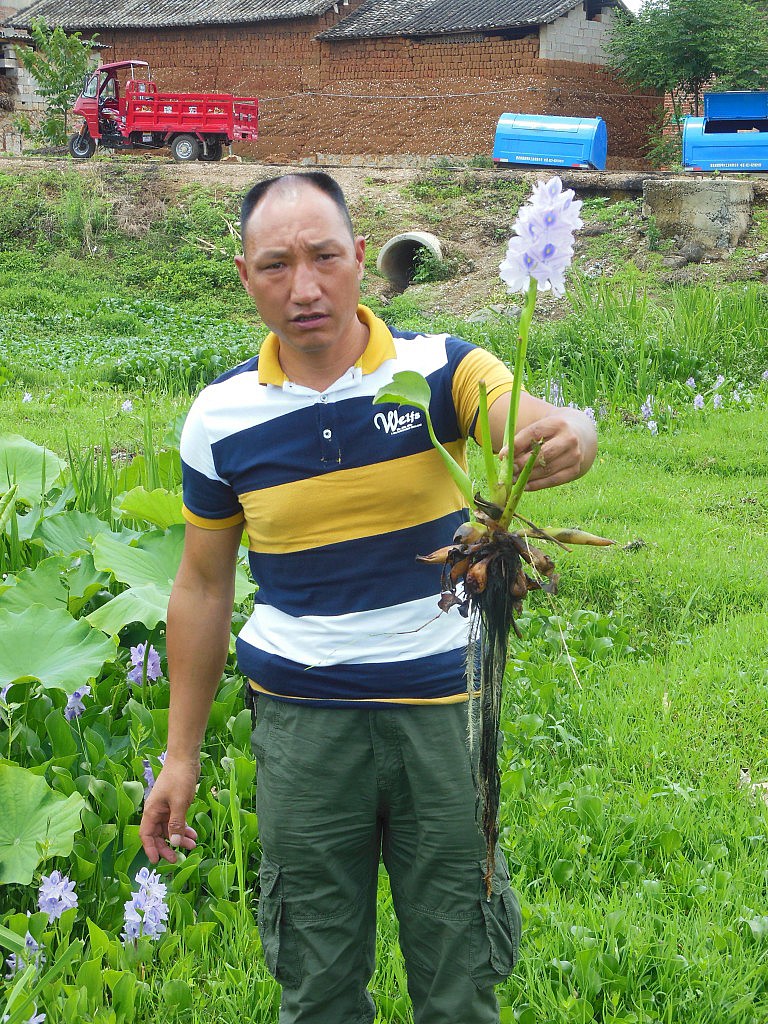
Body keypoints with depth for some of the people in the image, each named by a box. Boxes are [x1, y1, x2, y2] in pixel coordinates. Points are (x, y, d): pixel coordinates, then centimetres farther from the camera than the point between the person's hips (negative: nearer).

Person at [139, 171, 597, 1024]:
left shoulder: (440, 369, -8)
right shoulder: (220, 417, -3)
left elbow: (536, 421, -27)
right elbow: (202, 585, 6)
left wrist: (565, 436, -52)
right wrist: (181, 755, 7)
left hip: (443, 707, -1)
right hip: (301, 722, 1)